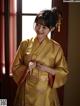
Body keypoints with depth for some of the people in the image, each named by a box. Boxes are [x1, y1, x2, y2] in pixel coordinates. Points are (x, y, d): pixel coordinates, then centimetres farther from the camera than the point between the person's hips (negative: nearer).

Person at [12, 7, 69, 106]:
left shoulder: (56, 47, -8)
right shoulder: (25, 44, -3)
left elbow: (63, 72, -4)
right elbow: (15, 67, 1)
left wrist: (46, 69, -19)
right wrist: (27, 68, -18)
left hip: (45, 92, -1)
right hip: (26, 91, 2)